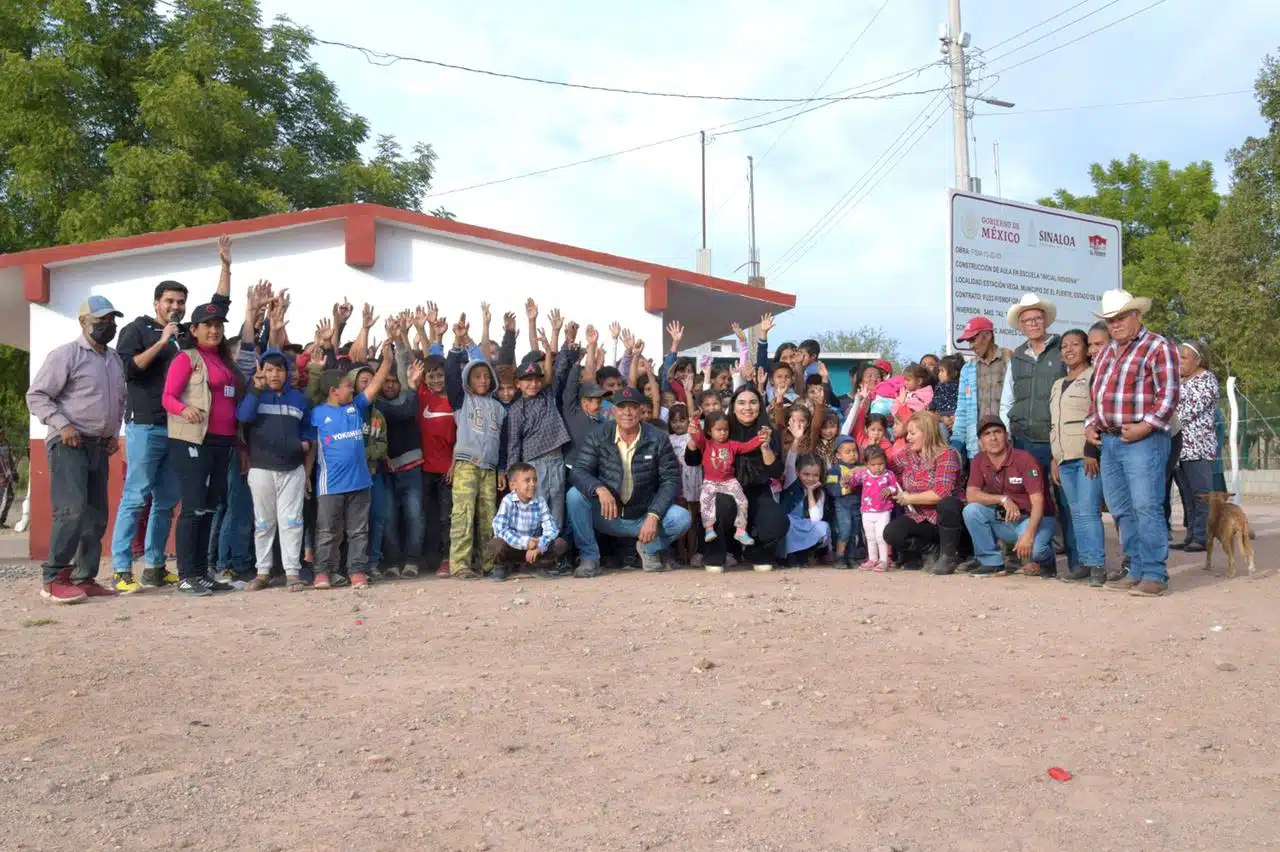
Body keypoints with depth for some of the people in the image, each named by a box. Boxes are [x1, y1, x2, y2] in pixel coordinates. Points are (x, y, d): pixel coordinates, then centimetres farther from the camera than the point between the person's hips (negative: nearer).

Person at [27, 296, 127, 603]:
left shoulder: (115, 361, 15)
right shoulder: (65, 354, -6)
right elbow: (36, 395, -9)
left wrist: (115, 433, 12)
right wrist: (63, 425, -18)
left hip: (99, 447, 8)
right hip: (69, 444, -8)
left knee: (96, 515, 7)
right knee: (72, 511, -17)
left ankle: (84, 578, 13)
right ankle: (53, 579, -10)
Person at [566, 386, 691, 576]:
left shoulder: (658, 440, -4)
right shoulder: (598, 438, -5)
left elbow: (671, 480, -7)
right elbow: (578, 471, -14)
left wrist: (653, 515, -20)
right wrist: (599, 489, -36)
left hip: (643, 518, 1)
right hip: (606, 517, 0)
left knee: (682, 519, -23)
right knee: (574, 495, -26)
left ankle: (649, 548, 10)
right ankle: (589, 557, -10)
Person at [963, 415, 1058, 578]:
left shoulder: (1025, 459, -17)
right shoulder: (979, 461, -2)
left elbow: (1037, 501, -23)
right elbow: (971, 495, -11)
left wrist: (1028, 535, -36)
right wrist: (1003, 499, -26)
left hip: (1033, 518, -4)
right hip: (1004, 519, 5)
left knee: (1033, 549, -35)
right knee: (971, 510, -20)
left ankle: (1045, 561, 6)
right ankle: (992, 562, -6)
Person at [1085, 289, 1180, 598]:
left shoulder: (1157, 347, -3)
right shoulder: (1106, 353, 21)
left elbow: (1169, 394, -11)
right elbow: (1094, 394, 28)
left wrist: (1145, 426, -18)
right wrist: (1091, 424, 13)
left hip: (1143, 439, -8)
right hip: (1109, 440, 8)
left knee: (1146, 506, -11)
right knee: (1121, 509, 9)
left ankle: (1155, 575, -5)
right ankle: (1137, 570, 16)